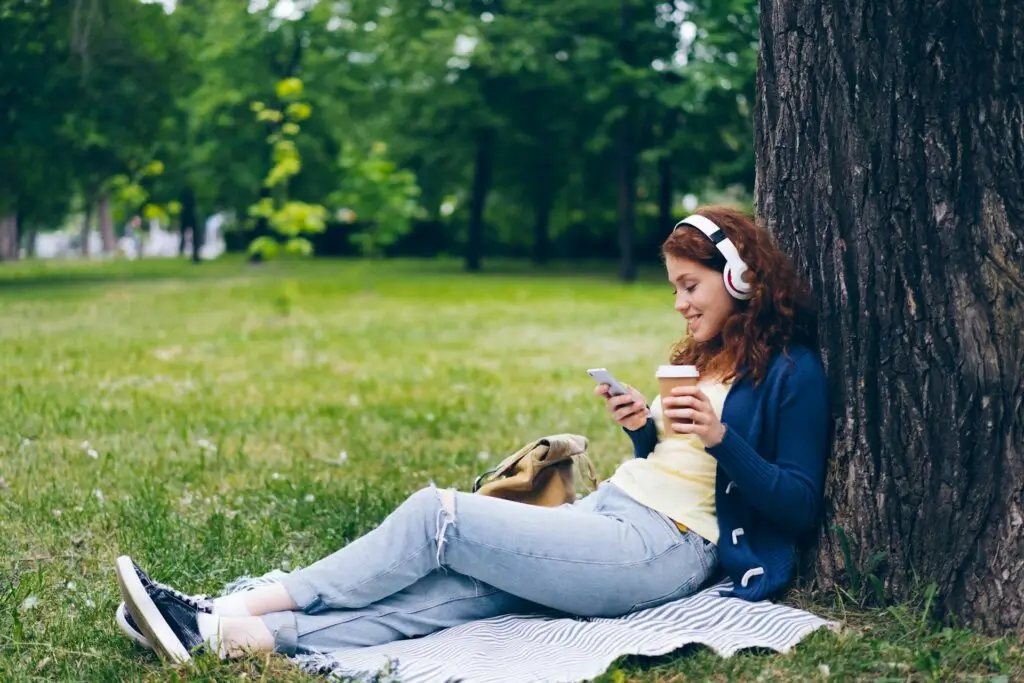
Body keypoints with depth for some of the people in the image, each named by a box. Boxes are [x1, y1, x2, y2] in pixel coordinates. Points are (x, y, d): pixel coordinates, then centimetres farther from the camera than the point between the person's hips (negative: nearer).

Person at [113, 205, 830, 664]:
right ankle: (224, 635, -27)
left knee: (437, 515, -18)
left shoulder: (792, 373, -3)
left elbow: (799, 506, -8)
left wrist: (720, 438, -19)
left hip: (662, 549, -7)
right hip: (610, 513, 7)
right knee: (454, 589, -13)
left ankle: (229, 615, -16)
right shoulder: (705, 358, 22)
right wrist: (643, 428, 4)